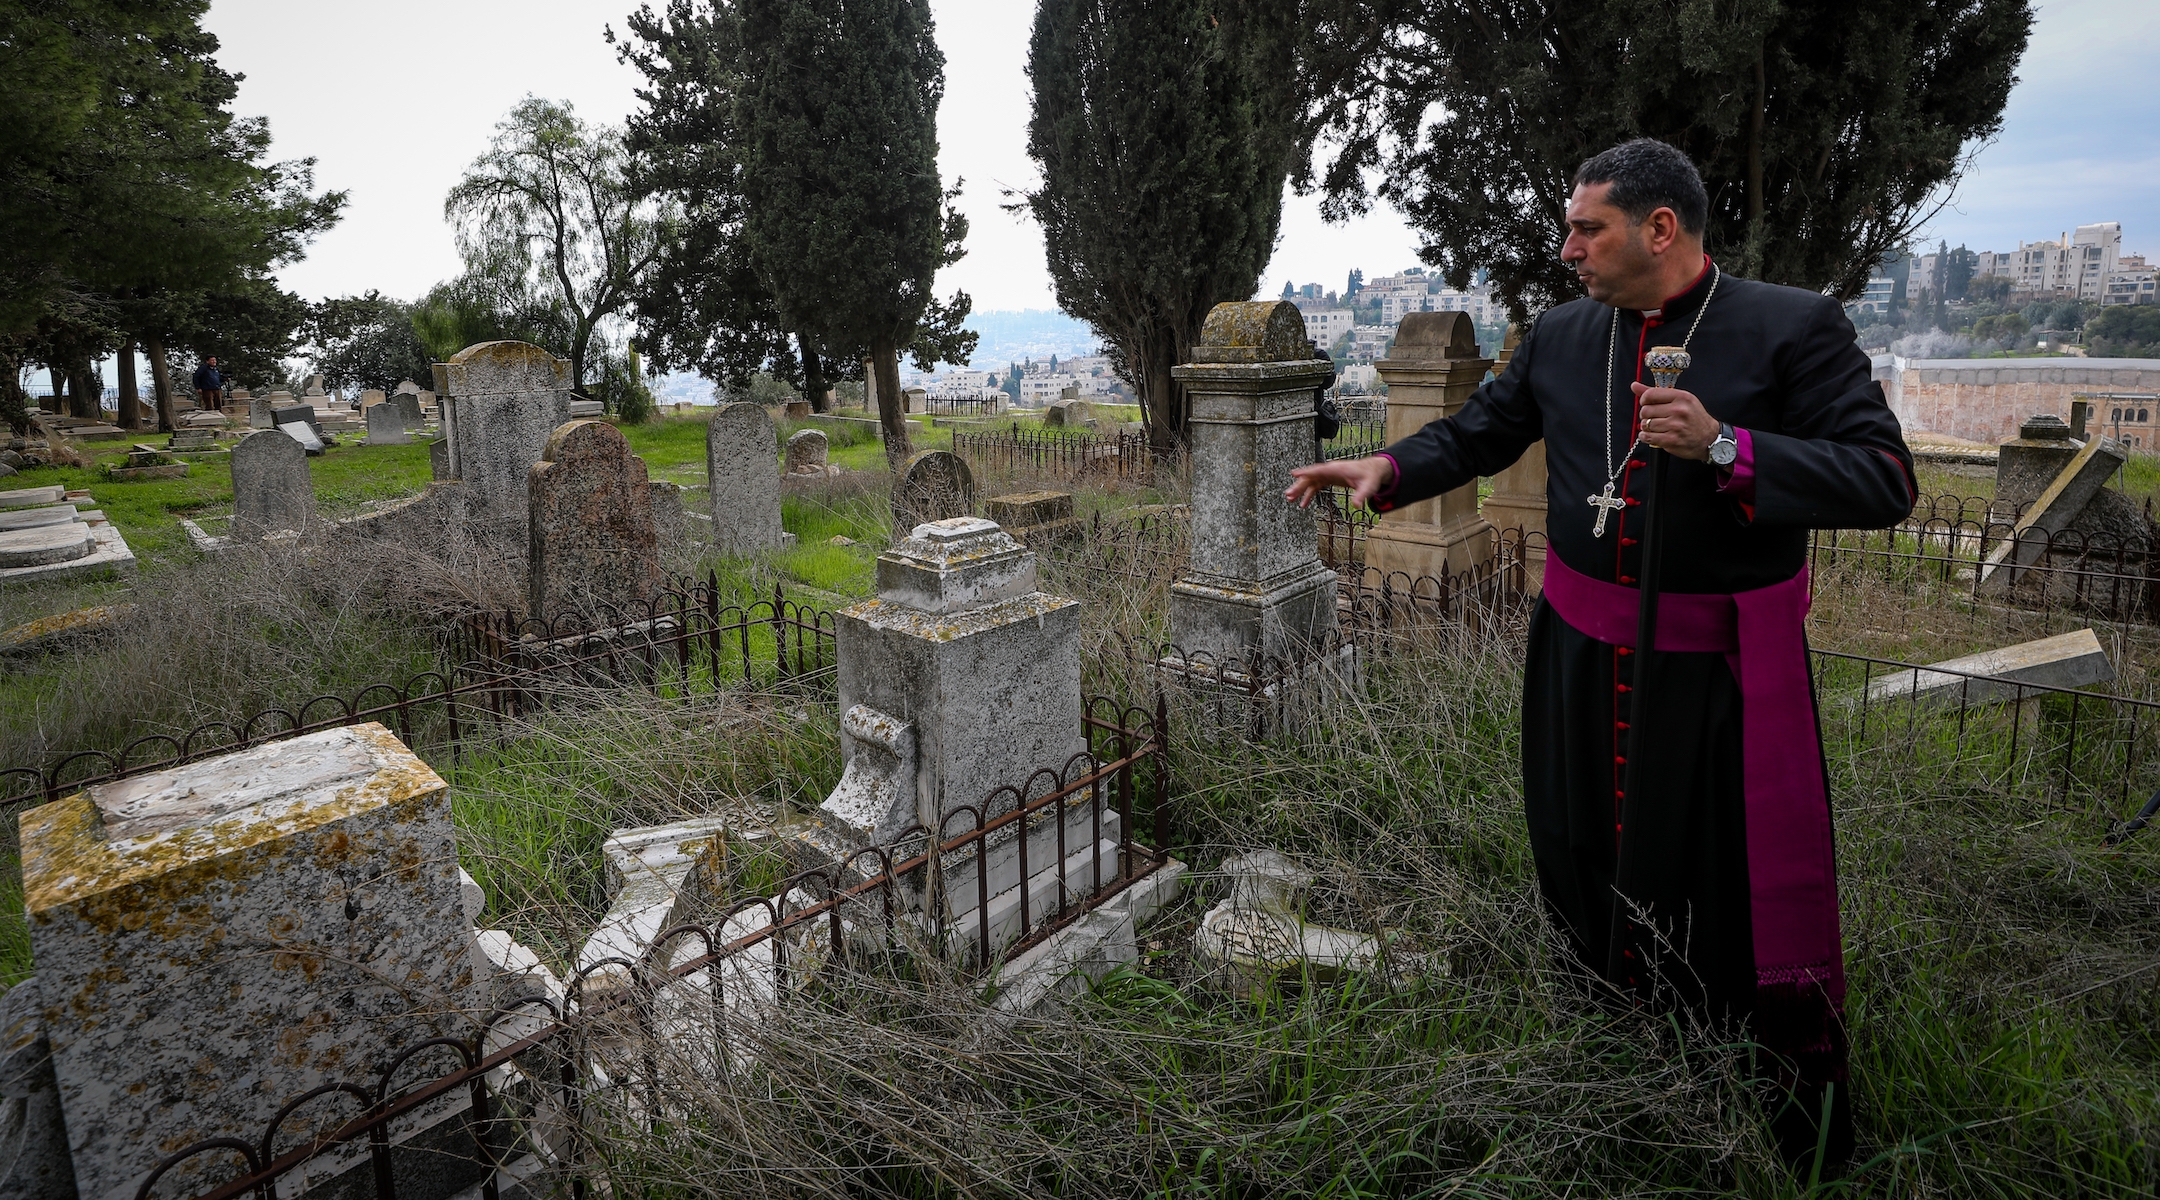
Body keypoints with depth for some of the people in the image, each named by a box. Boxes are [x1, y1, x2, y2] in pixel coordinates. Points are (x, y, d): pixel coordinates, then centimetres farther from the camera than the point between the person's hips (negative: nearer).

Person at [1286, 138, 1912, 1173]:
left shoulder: (1792, 328, -10)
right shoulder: (1561, 336, 4)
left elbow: (1885, 482, -14)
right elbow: (1476, 434, 15)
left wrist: (1724, 447, -26)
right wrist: (1386, 470, -1)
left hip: (1717, 669, -4)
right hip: (1582, 652, 5)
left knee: (1738, 893, 5)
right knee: (1588, 862, 17)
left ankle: (1803, 1140, 29)